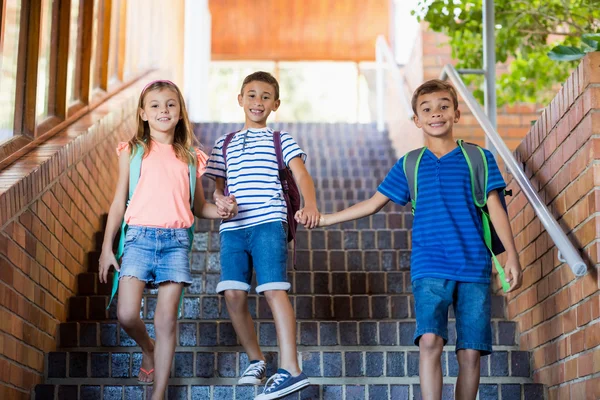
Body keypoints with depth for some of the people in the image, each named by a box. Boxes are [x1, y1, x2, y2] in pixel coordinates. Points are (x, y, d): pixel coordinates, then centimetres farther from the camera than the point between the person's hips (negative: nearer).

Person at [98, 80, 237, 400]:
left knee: (166, 320, -1)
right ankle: (147, 349, 23)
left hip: (176, 240, 1)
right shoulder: (133, 152, 8)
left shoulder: (190, 158, 12)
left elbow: (198, 207, 19)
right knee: (127, 315, -12)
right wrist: (107, 247, 6)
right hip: (140, 236, -1)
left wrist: (220, 210, -3)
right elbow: (119, 203, 10)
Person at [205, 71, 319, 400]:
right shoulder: (224, 144, 23)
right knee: (233, 294, -8)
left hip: (268, 221, -3)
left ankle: (289, 370, -20)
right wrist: (220, 201, -4)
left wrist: (310, 204, -22)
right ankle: (256, 360, 13)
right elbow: (218, 187, 21)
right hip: (232, 226, 3)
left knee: (273, 290, -17)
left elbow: (301, 174, -2)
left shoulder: (281, 140, 13)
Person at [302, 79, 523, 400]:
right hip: (429, 267, 0)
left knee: (470, 352, -2)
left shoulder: (479, 159, 8)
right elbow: (372, 204, 15)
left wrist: (512, 256, -3)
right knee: (430, 340, -18)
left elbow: (495, 208, 5)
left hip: (474, 268, 0)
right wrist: (323, 219, 12)